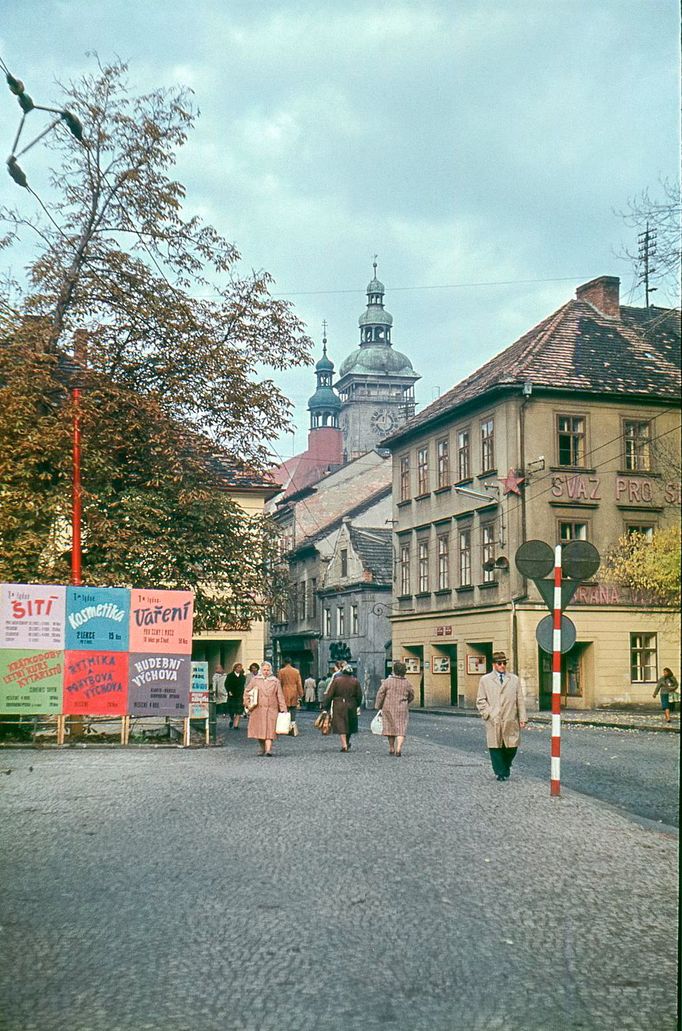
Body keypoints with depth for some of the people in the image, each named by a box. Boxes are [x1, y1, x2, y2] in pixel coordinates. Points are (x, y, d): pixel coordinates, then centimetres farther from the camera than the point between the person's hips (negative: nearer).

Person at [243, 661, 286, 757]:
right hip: (257, 708, 1)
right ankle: (263, 748, 21)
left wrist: (283, 709, 2)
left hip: (271, 709, -1)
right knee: (258, 729, 3)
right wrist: (248, 704, 1)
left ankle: (268, 749, -19)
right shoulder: (255, 680, 8)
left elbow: (280, 696, 7)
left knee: (269, 729, -12)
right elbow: (247, 692, 12)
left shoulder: (275, 681, 8)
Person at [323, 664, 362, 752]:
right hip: (351, 706, 3)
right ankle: (347, 743, 31)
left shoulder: (336, 680, -4)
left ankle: (344, 745, -14)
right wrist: (356, 705, 21)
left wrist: (326, 706, 1)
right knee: (349, 724, 17)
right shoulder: (355, 681, 1)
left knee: (341, 725, -3)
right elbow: (359, 695, 5)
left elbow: (329, 694, -5)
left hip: (339, 706, -2)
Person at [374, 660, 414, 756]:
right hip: (402, 709, 0)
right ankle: (398, 748, -17)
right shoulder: (407, 683, -1)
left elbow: (380, 694, -7)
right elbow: (411, 697, 11)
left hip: (388, 708, 0)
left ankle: (391, 749, 19)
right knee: (401, 729, 0)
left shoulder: (387, 681, -7)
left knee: (390, 728, 13)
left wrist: (378, 706, 3)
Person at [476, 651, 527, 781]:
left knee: (511, 747, 3)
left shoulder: (514, 679, 12)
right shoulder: (485, 680, 8)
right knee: (495, 748, -2)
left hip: (510, 721, 1)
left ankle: (506, 768, 30)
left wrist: (522, 718, 3)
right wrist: (488, 714, -5)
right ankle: (500, 773, 11)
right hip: (493, 722, -1)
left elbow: (520, 700, 10)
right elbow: (480, 701, 8)